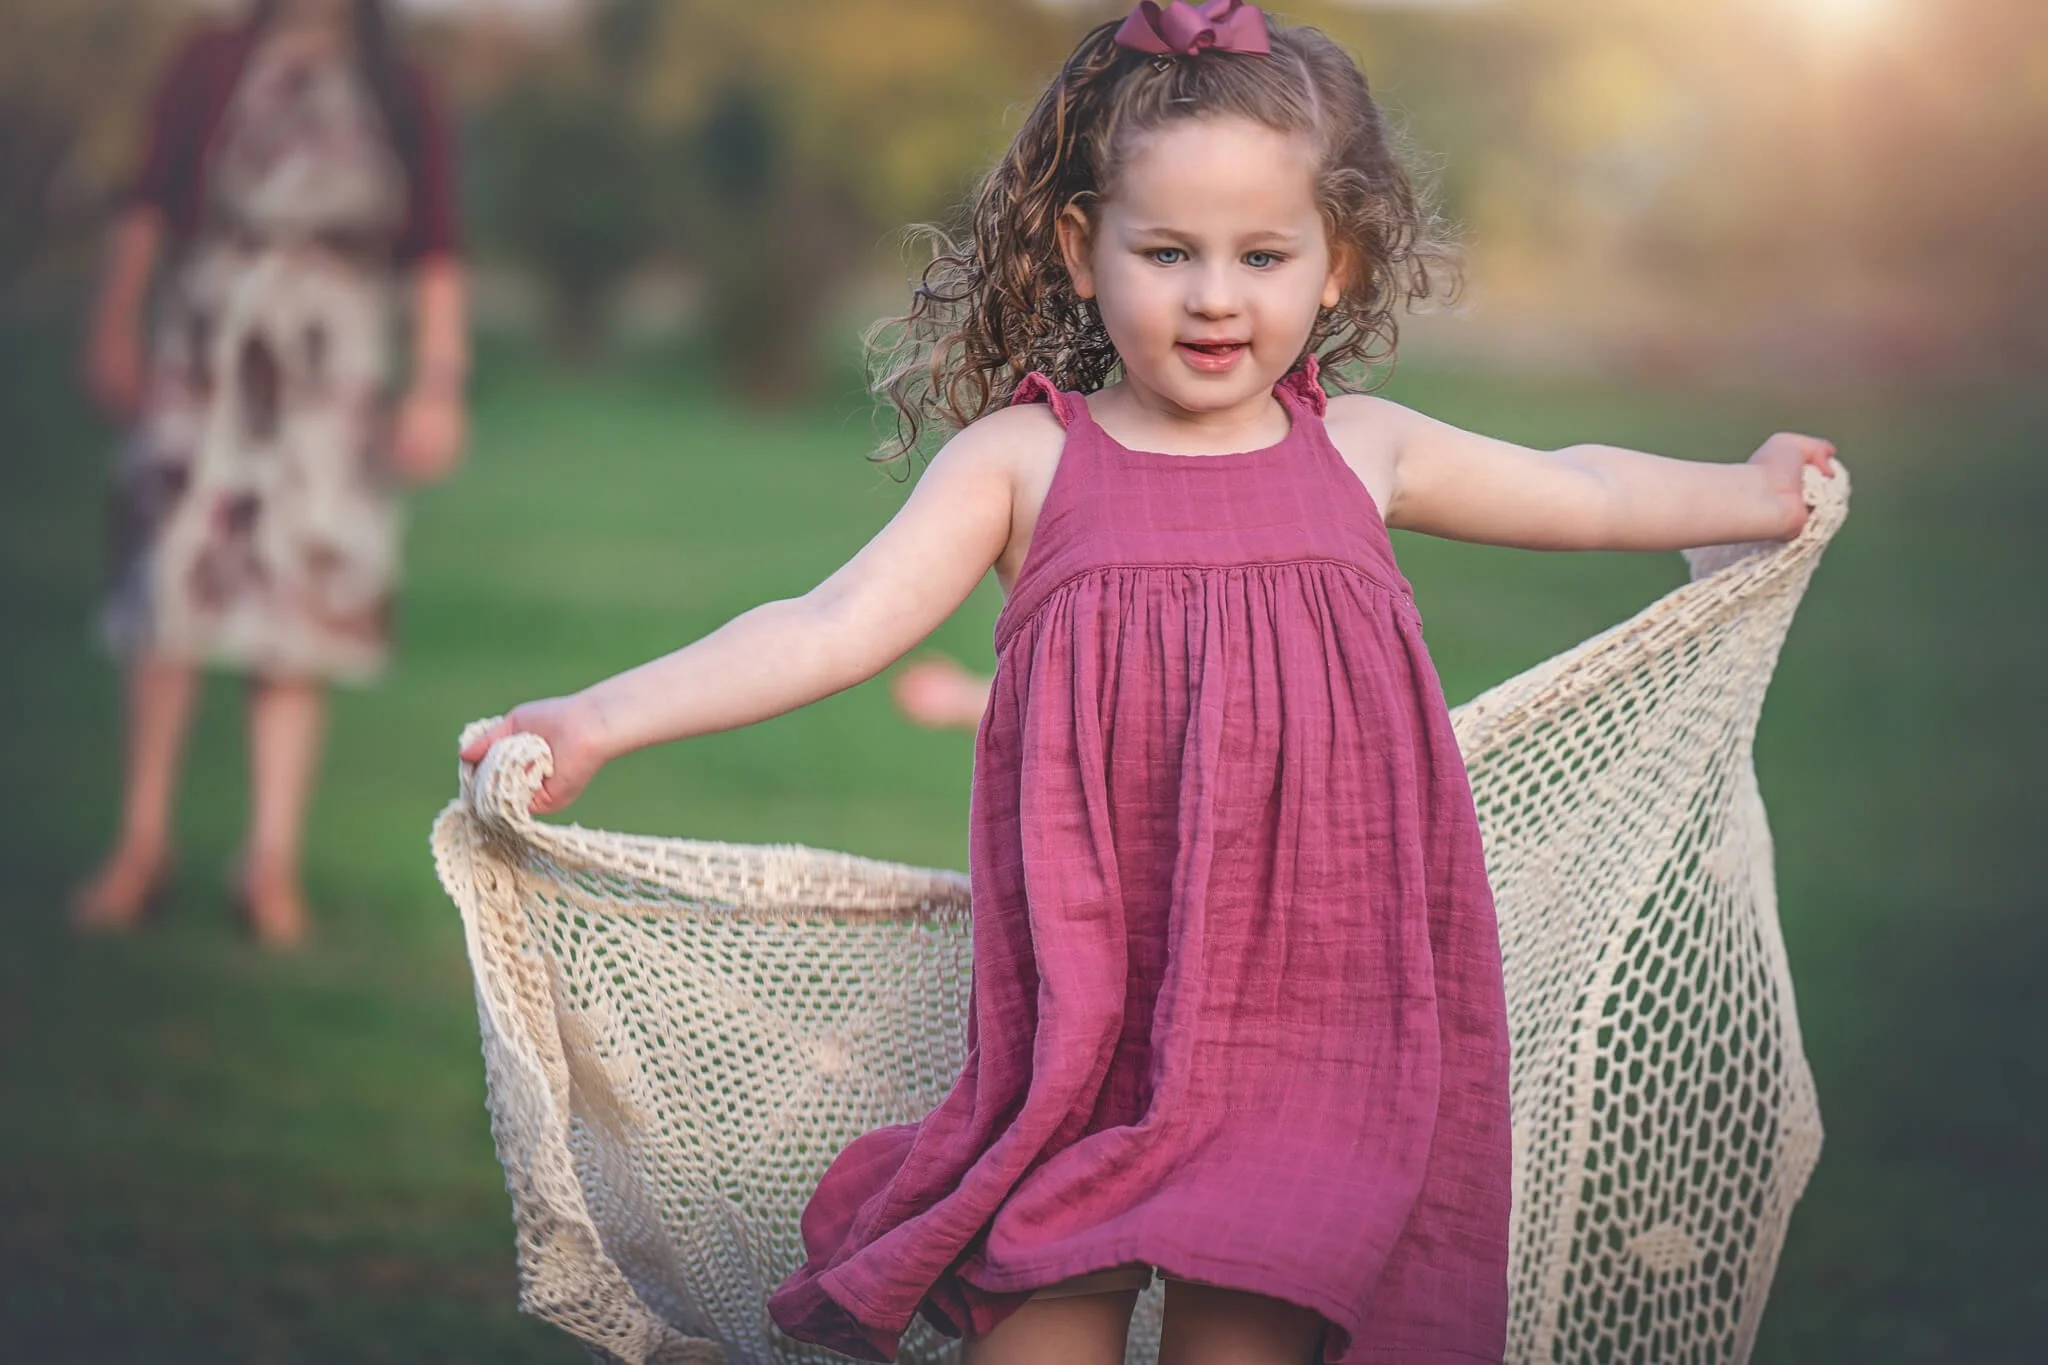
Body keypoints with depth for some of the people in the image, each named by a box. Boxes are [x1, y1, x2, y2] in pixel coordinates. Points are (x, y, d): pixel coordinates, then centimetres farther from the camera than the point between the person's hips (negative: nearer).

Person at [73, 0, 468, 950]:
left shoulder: (400, 99, 11)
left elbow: (435, 255, 9)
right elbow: (148, 208, 8)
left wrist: (437, 387, 2)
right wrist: (115, 326, -2)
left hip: (331, 372, 0)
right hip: (205, 348, 0)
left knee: (300, 610, -3)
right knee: (169, 587, -4)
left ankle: (273, 861, -1)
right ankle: (142, 841, 4)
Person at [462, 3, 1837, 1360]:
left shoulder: (1360, 451, 10)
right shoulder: (1025, 461, 1)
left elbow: (1578, 492, 28)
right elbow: (830, 629, -7)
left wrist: (1753, 495, 36)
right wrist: (600, 722, -17)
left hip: (1308, 994, 2)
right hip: (1094, 992, -2)